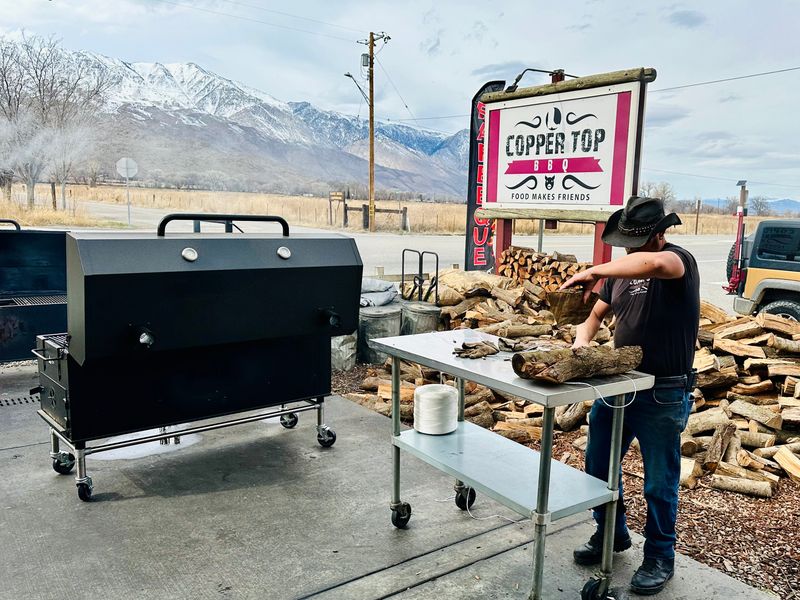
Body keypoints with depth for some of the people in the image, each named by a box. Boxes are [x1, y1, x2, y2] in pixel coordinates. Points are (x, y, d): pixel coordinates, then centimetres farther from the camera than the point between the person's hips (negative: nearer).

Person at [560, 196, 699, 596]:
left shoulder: (679, 261, -15)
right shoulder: (622, 270, 7)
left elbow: (654, 263, -41)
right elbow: (596, 314, 14)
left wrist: (594, 271, -34)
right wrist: (581, 339, -7)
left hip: (663, 394, -7)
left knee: (659, 481, 8)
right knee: (598, 464, 17)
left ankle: (660, 558, 28)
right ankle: (611, 534, 39)